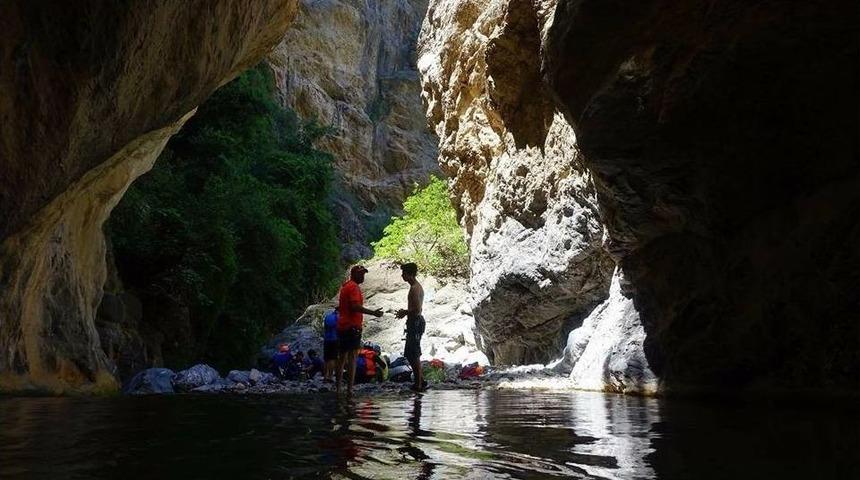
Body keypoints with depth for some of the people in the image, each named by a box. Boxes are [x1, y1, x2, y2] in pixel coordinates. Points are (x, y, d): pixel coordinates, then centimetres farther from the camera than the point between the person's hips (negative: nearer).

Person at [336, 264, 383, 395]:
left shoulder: (344, 286, 19)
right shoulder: (354, 287, -10)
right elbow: (355, 306, -23)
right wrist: (373, 313, -20)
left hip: (342, 326, 9)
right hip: (352, 327, -9)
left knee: (342, 358, 13)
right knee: (352, 357, -9)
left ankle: (338, 389, 15)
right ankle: (350, 389, -12)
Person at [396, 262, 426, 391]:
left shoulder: (414, 288, -17)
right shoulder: (417, 286, 15)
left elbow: (417, 309, -25)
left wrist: (405, 312, -11)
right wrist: (405, 311, 13)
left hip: (415, 322, -10)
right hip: (416, 322, 10)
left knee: (413, 354, -4)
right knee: (410, 354, 16)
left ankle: (419, 384, 3)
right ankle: (420, 381, 22)